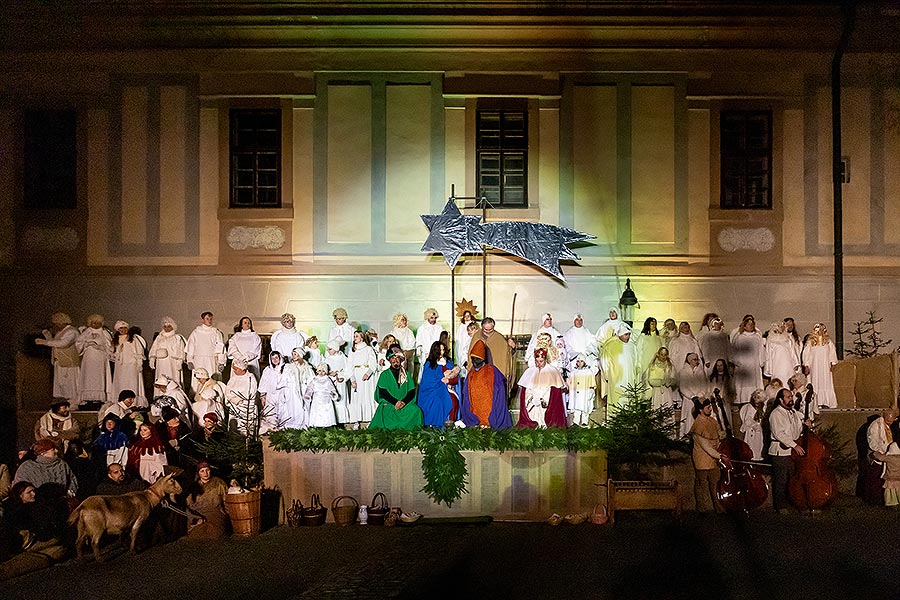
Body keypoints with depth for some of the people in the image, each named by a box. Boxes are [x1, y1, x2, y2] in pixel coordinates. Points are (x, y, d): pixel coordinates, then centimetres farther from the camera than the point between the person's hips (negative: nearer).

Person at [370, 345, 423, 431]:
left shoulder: (406, 375, 17)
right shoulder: (384, 375, 9)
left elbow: (412, 392, 8)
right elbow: (382, 393, -2)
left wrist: (403, 402, -11)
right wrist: (395, 402, -14)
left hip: (405, 404, 2)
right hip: (388, 403, -2)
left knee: (416, 410, -28)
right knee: (385, 411, -36)